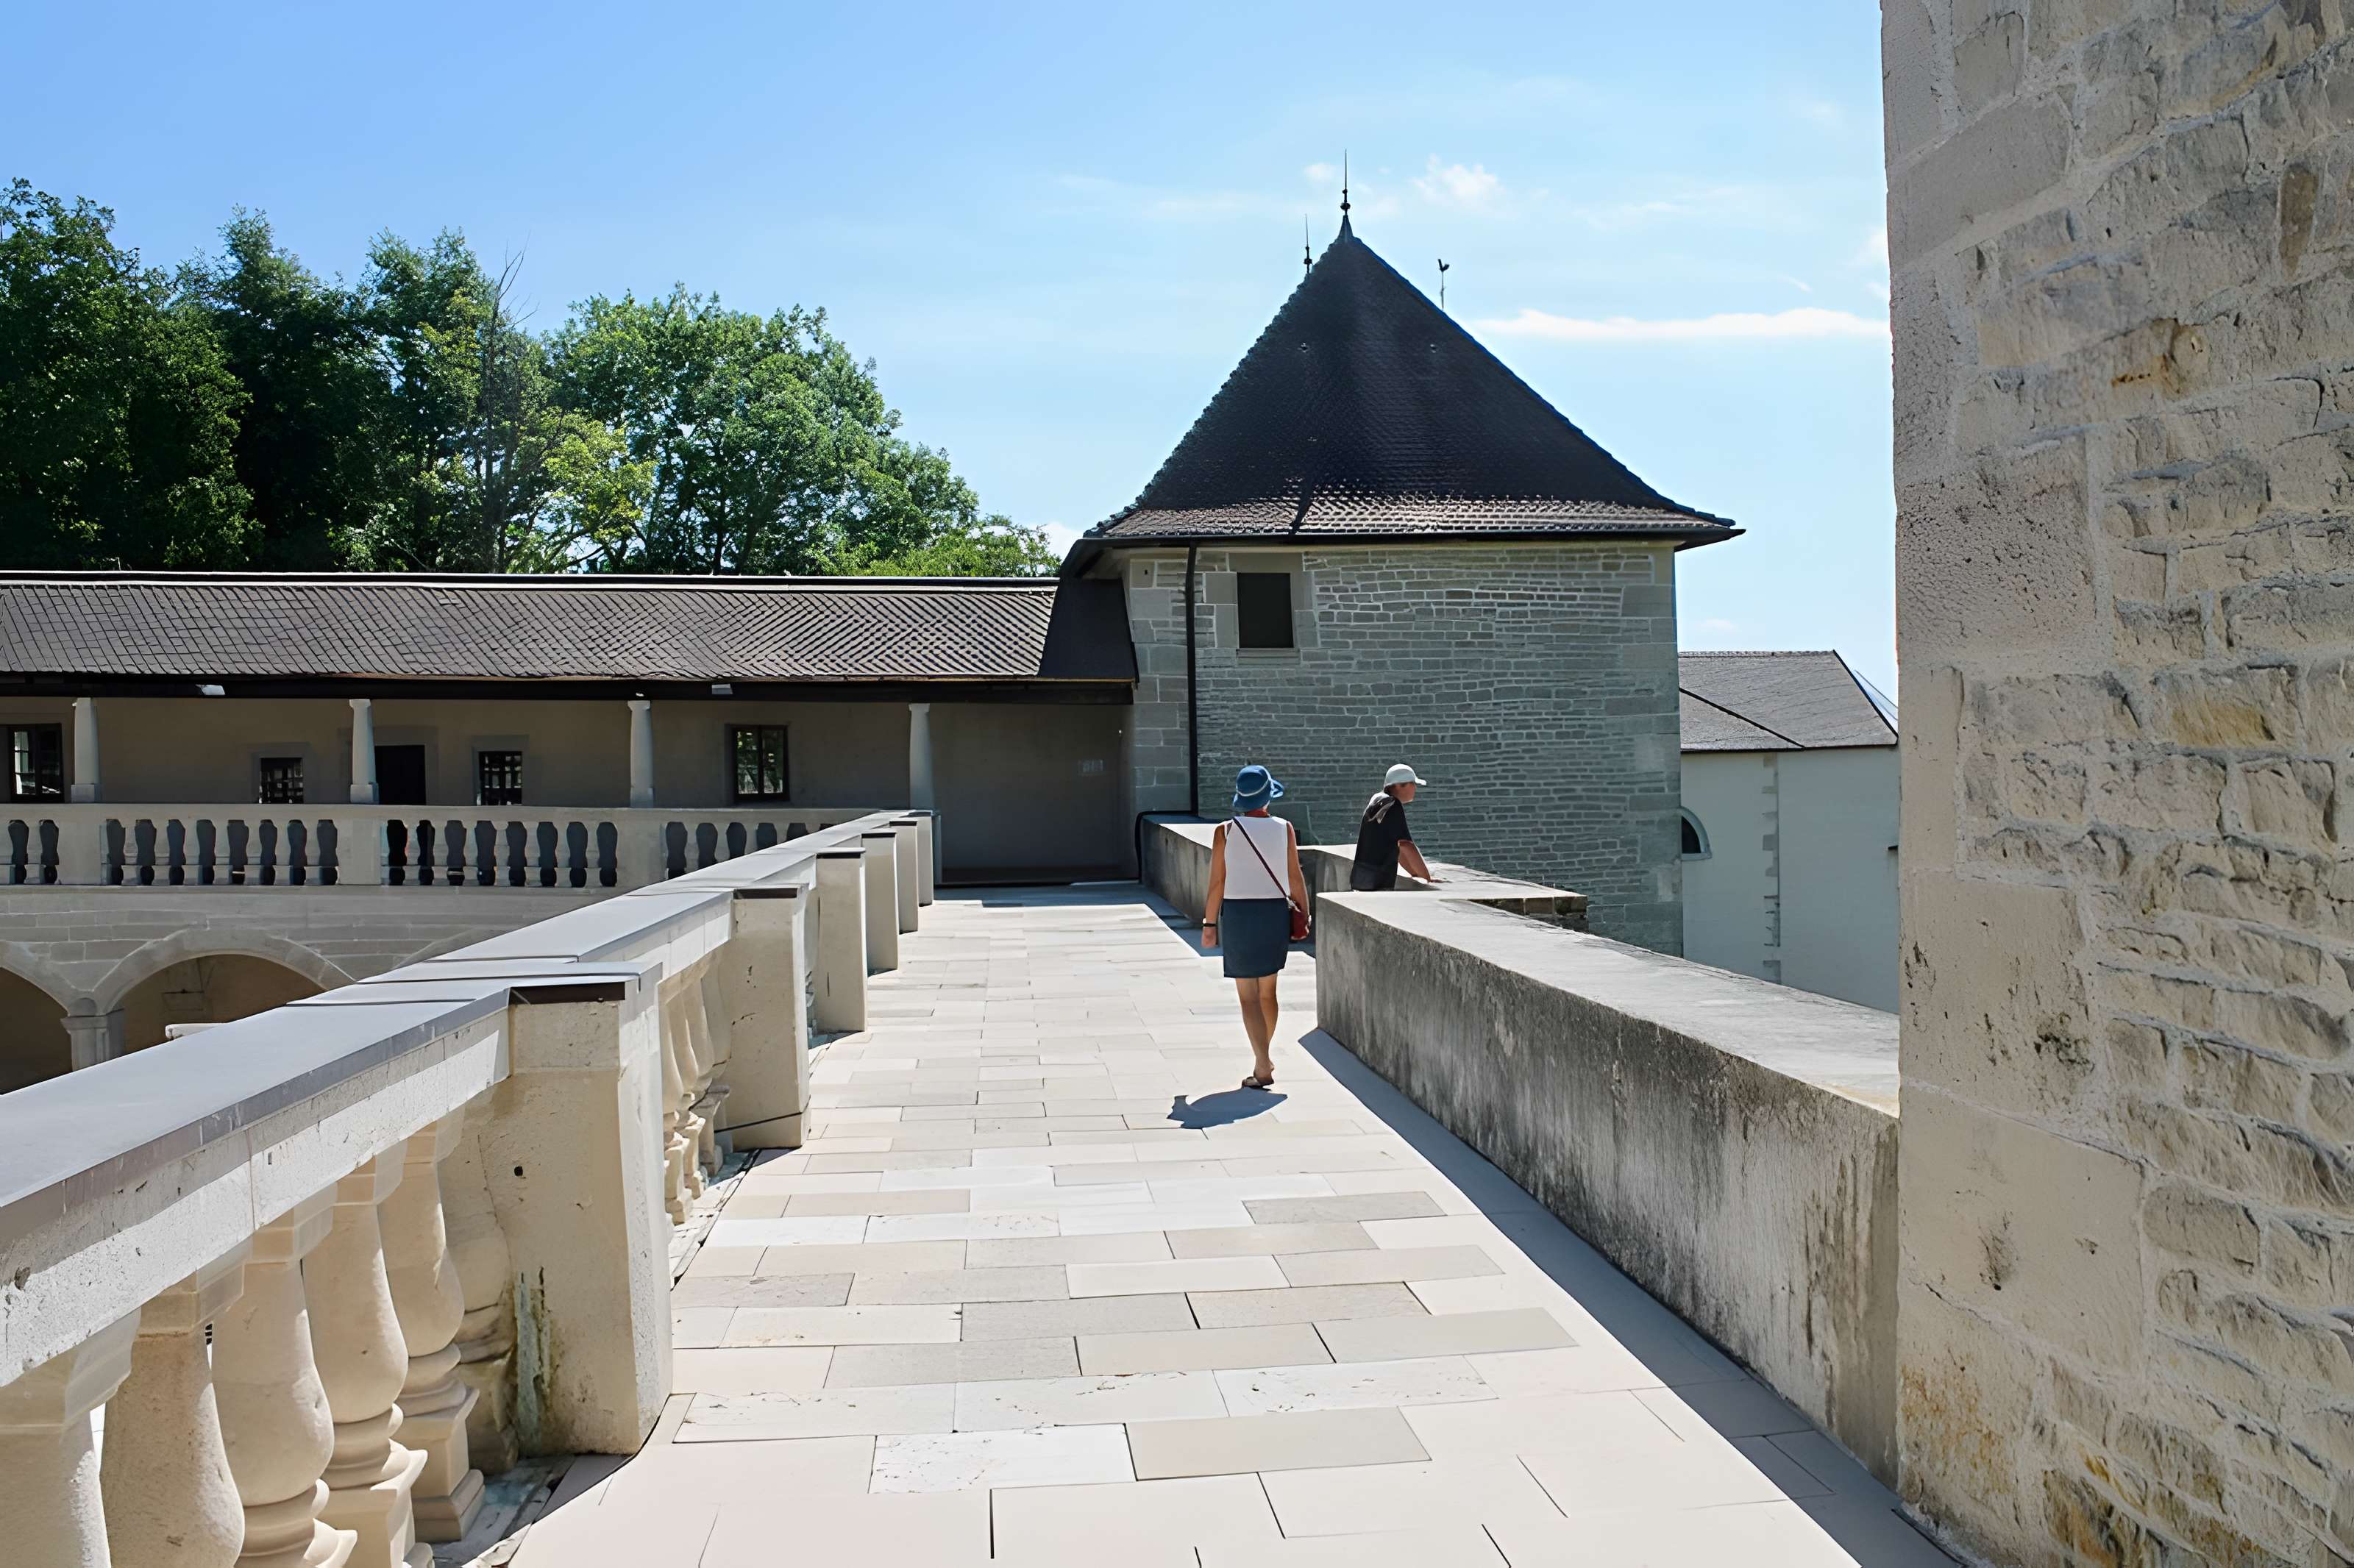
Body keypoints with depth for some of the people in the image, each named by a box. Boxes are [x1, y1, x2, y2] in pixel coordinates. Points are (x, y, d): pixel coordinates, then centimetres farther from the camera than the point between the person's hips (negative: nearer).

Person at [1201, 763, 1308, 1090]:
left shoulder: (1225, 831, -7)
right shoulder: (1284, 829, -3)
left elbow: (1217, 882, -6)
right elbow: (1295, 879, -1)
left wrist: (1209, 923, 2)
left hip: (1238, 915, -3)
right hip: (1276, 914, 3)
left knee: (1248, 995, 1)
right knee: (1268, 991, 19)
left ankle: (1263, 1067, -7)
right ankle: (1264, 1055, 34)